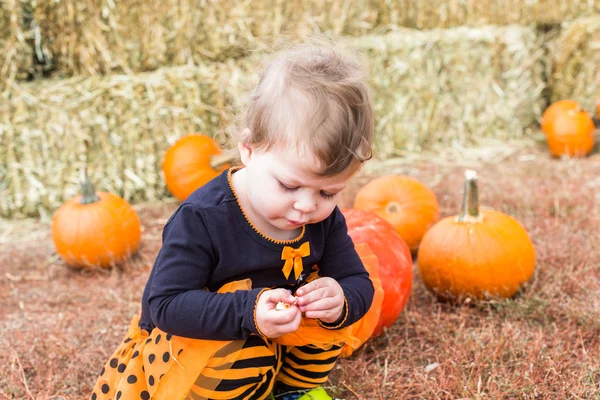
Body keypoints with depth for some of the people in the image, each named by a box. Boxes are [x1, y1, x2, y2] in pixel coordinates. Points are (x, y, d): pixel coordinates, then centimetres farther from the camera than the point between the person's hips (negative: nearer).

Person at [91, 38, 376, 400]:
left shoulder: (324, 219, -11)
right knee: (238, 364, -36)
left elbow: (358, 284, -6)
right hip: (194, 341, -5)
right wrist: (248, 313, -43)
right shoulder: (202, 218, -28)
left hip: (280, 333, 6)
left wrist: (341, 301, -31)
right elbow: (164, 303, -29)